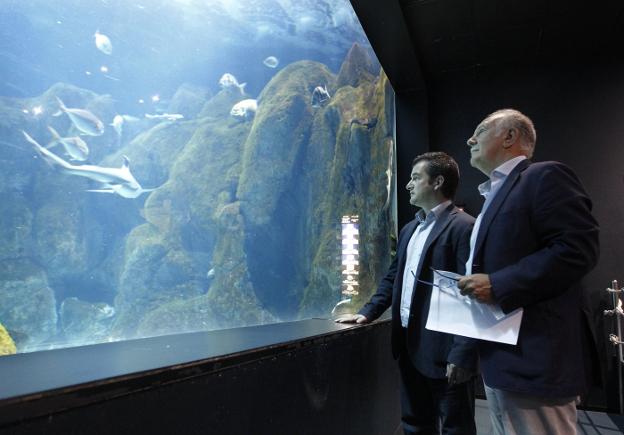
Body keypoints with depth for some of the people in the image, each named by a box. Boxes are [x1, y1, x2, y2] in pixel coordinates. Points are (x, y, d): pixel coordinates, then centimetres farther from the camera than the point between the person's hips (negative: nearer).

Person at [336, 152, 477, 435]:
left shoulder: (463, 227, -12)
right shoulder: (409, 229, 14)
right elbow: (393, 276, 18)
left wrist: (461, 355, -20)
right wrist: (368, 313, 7)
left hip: (443, 350, -8)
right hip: (409, 346, 8)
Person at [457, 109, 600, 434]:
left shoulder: (546, 176, -8)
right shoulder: (495, 194, 20)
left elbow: (578, 248, -20)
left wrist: (497, 285, -22)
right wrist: (475, 281, 8)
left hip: (532, 358, -10)